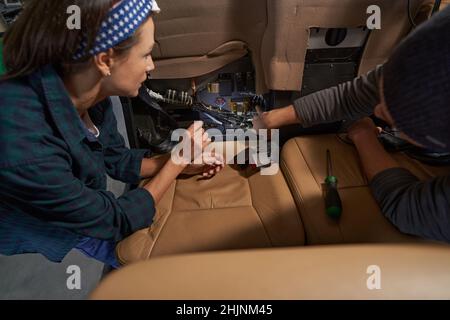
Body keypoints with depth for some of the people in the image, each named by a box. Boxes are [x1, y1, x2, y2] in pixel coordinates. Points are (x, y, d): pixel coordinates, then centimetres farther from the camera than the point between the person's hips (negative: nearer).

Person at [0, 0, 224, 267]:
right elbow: (117, 221, -23)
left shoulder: (90, 95, -16)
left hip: (88, 219, 6)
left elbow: (117, 160, 3)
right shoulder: (22, 147, -37)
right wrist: (177, 161, -16)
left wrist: (183, 163, -5)